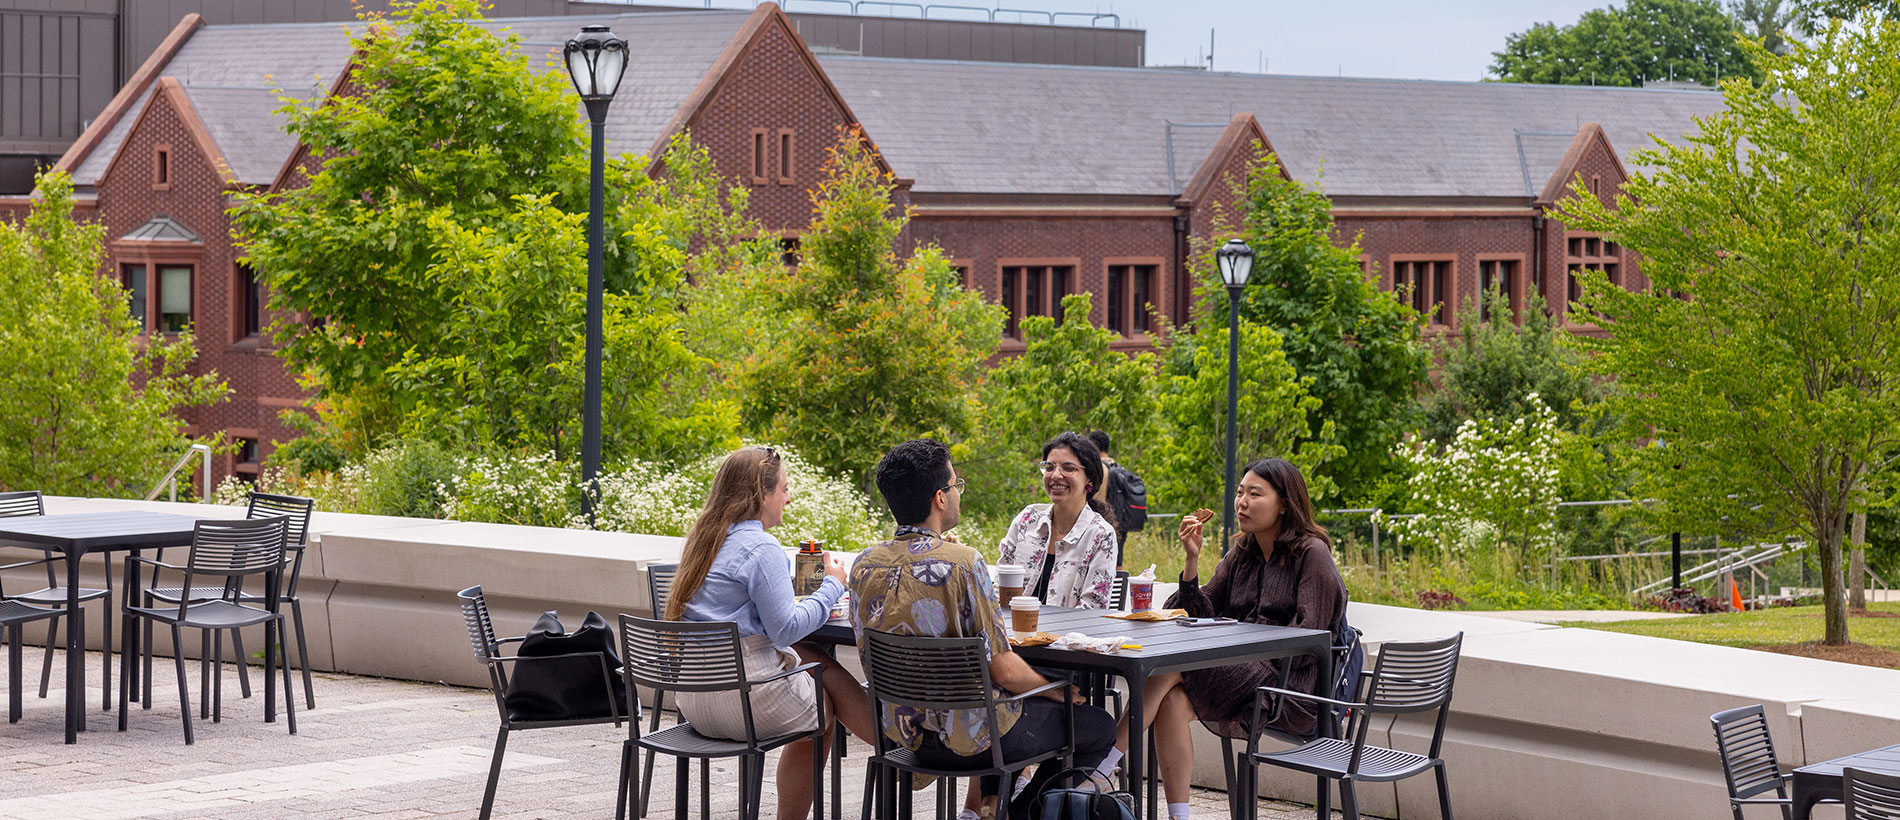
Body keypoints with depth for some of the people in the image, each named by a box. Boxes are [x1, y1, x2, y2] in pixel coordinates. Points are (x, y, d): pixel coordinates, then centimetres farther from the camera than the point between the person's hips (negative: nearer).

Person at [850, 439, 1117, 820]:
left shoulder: (864, 565, -5)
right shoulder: (962, 563, -24)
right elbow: (1003, 670, -21)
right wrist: (1060, 692, -1)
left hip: (903, 731, 7)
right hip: (968, 739, -7)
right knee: (1099, 726, 14)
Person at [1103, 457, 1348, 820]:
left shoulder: (1312, 553, -3)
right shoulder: (1241, 553, 17)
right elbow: (1202, 618, 10)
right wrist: (1192, 561, -2)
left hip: (1290, 688, -7)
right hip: (1240, 675, 7)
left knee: (1169, 664, -24)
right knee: (1173, 702, -25)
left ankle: (1099, 772, -22)